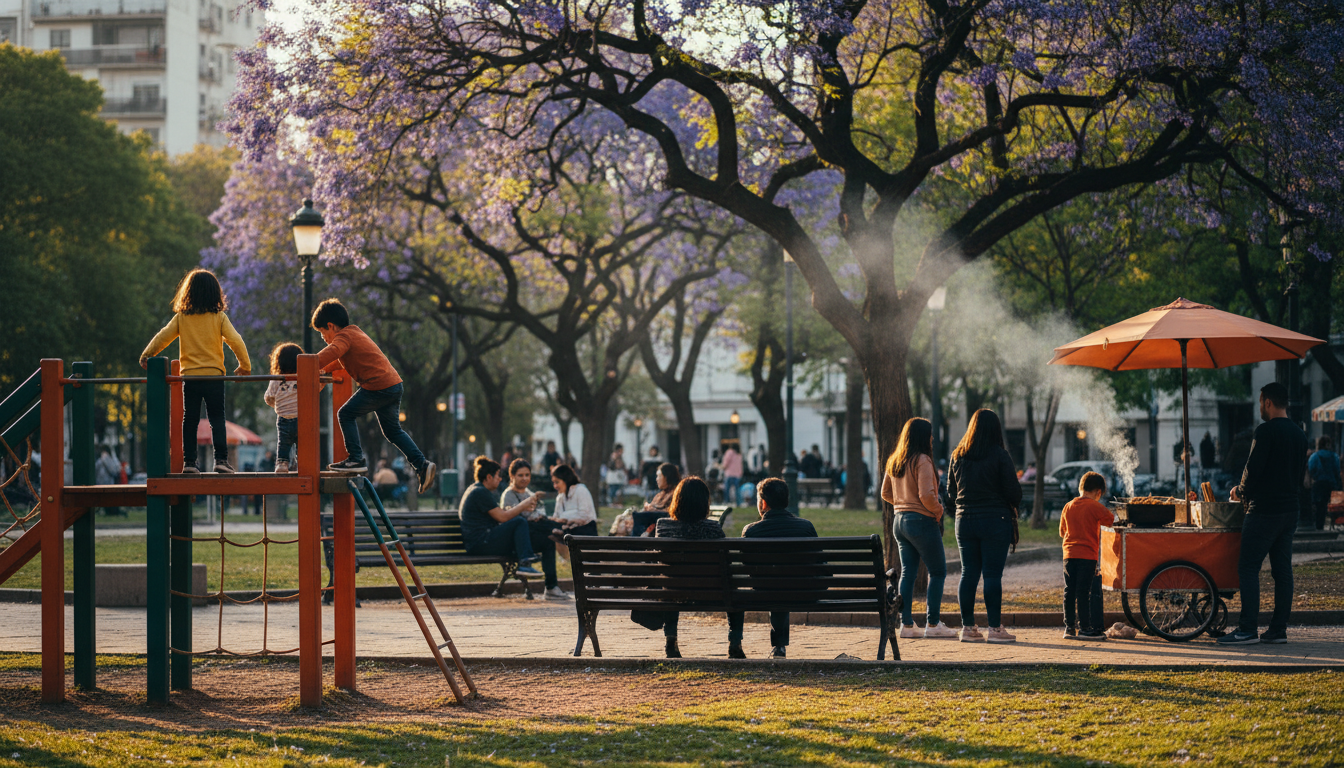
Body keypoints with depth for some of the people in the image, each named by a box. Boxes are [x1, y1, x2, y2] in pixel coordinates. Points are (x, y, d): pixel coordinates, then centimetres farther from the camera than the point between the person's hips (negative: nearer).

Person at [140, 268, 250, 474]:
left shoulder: (181, 317, 2)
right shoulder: (219, 317, -2)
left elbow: (162, 337, 6)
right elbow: (235, 341, -4)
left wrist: (146, 356, 17)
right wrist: (245, 365, 8)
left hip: (189, 375, 2)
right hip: (213, 374, -2)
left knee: (190, 420, 8)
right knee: (217, 419, 1)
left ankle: (189, 462, 7)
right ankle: (221, 459, -9)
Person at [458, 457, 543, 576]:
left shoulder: (475, 490, 21)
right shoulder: (480, 492, -14)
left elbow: (500, 512, 22)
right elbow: (502, 517, -17)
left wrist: (521, 507, 12)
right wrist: (523, 506, -5)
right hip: (480, 543, -11)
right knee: (519, 522, -17)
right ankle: (525, 564, -22)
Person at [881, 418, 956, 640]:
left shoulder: (894, 461, 9)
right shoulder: (922, 460, -15)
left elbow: (886, 493, 16)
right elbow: (926, 495, -21)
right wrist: (938, 509, -5)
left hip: (899, 520, 8)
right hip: (922, 521, -8)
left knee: (907, 572, 10)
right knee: (937, 572, 2)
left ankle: (906, 624, 8)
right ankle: (933, 624, 0)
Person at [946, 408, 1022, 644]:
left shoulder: (958, 455, 4)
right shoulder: (999, 455, -10)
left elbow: (951, 492, 11)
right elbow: (1013, 491, -8)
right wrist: (1013, 507, 13)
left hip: (965, 520, 4)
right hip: (995, 521, -4)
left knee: (968, 574, 8)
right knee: (992, 574, -2)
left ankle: (967, 627, 10)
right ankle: (995, 628, -1)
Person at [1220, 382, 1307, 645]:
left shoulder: (1266, 431, -13)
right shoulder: (1299, 434, 12)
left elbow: (1253, 469, -15)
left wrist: (1240, 492, 3)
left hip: (1263, 510, -8)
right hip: (1290, 510, 8)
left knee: (1248, 568, -6)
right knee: (1282, 569, 8)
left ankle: (1248, 629, -11)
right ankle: (1279, 629, 8)